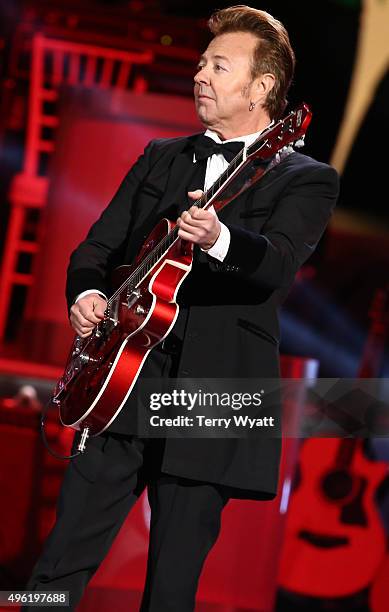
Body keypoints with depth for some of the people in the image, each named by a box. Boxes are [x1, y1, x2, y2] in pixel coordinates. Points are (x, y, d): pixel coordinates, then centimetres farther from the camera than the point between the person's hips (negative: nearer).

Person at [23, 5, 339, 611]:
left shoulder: (306, 179, 2)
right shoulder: (161, 157, 17)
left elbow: (277, 265, -18)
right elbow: (98, 247, 17)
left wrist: (219, 239, -39)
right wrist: (86, 293, -6)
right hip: (123, 380, 4)